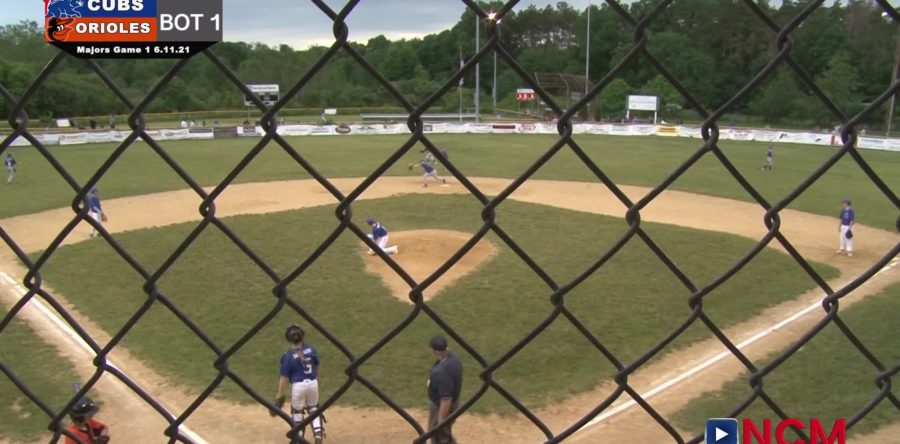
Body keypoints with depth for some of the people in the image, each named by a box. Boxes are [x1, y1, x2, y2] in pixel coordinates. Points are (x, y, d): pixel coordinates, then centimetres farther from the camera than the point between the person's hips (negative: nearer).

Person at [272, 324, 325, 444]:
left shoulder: (288, 356, -16)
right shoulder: (310, 349, -5)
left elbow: (284, 377, -13)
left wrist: (280, 395, -5)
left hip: (298, 385, -3)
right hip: (313, 383, 3)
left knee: (297, 412, 16)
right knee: (314, 409, 24)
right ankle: (318, 434, 14)